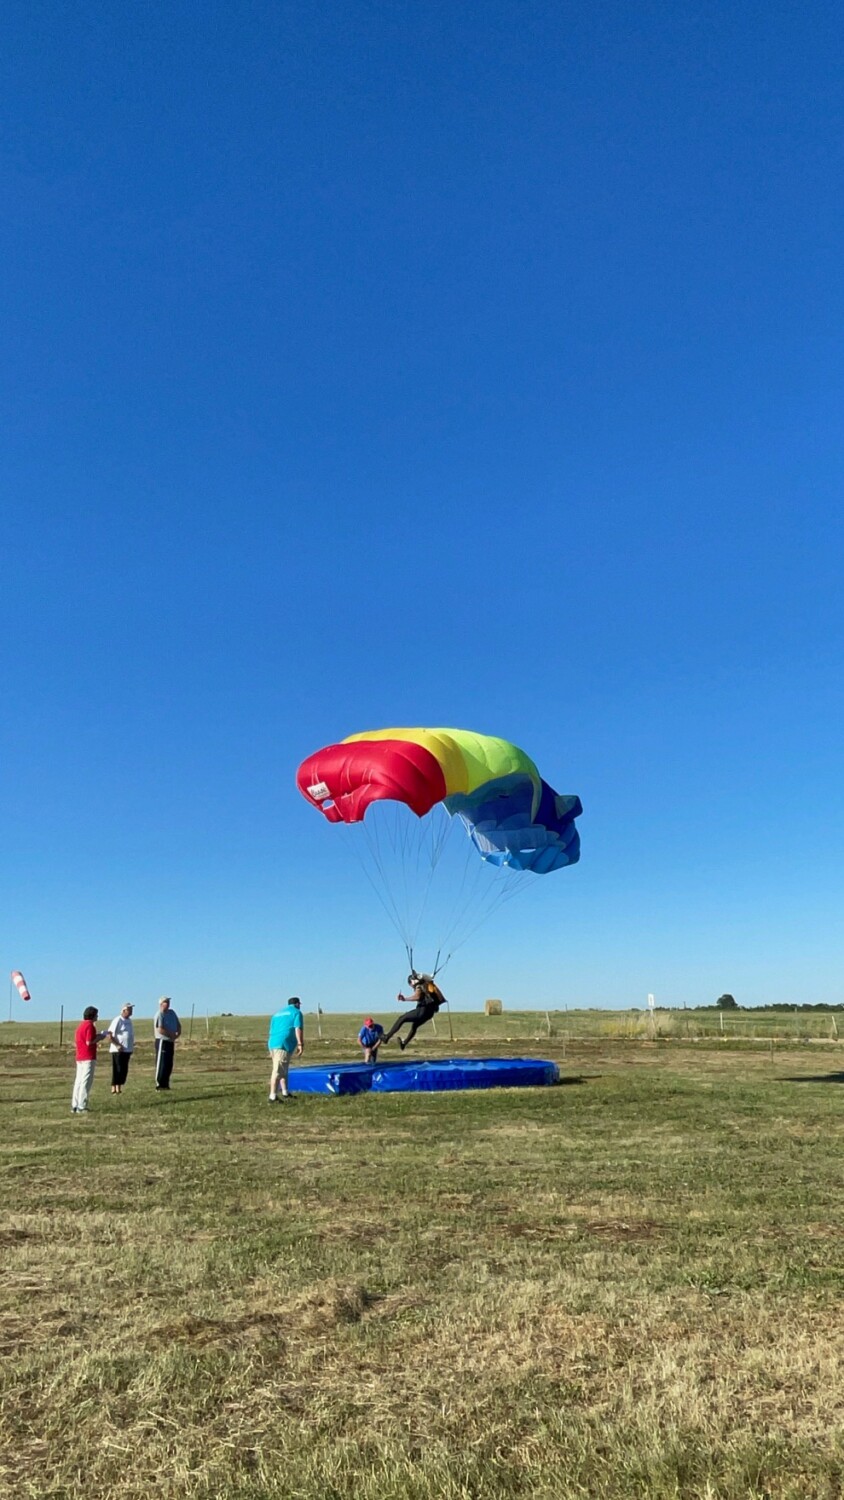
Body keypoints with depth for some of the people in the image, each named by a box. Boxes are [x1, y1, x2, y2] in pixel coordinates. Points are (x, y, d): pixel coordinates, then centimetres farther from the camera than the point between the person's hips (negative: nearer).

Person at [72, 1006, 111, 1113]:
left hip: (79, 1057, 9)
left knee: (78, 1081, 12)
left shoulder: (81, 1024, 15)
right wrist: (99, 1038, -6)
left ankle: (75, 1106, 15)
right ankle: (81, 1107, -6)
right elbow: (89, 1042, -21)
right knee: (86, 1082, -6)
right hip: (88, 1058, -9)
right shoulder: (90, 1025, -13)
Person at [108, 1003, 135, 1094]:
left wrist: (132, 1045, 13)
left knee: (124, 1070, 9)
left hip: (127, 1050, 8)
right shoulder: (118, 1020, -11)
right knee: (117, 1069, -6)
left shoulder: (130, 1021, 14)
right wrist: (117, 1045, -20)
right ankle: (114, 1089, -1)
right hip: (118, 1050, -8)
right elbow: (109, 1034, -15)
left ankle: (119, 1088, 15)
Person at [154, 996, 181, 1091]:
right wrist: (171, 1035, -17)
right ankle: (159, 1084, 0)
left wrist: (178, 1034, -1)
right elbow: (160, 1029, -22)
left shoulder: (172, 1012, 11)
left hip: (171, 1042, 8)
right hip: (162, 1041, -8)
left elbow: (178, 1025, 18)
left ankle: (165, 1084, 18)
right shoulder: (159, 1015, -13)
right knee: (161, 1064, -6)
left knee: (169, 1064, 10)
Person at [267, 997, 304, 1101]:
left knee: (283, 1070, 19)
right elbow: (298, 1029, -7)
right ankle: (273, 1097, -13)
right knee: (278, 1071, -10)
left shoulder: (277, 1013, 27)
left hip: (272, 1044, 7)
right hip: (284, 1045, -7)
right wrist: (300, 1044, -10)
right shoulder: (296, 1012, 6)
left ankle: (285, 1092, 22)